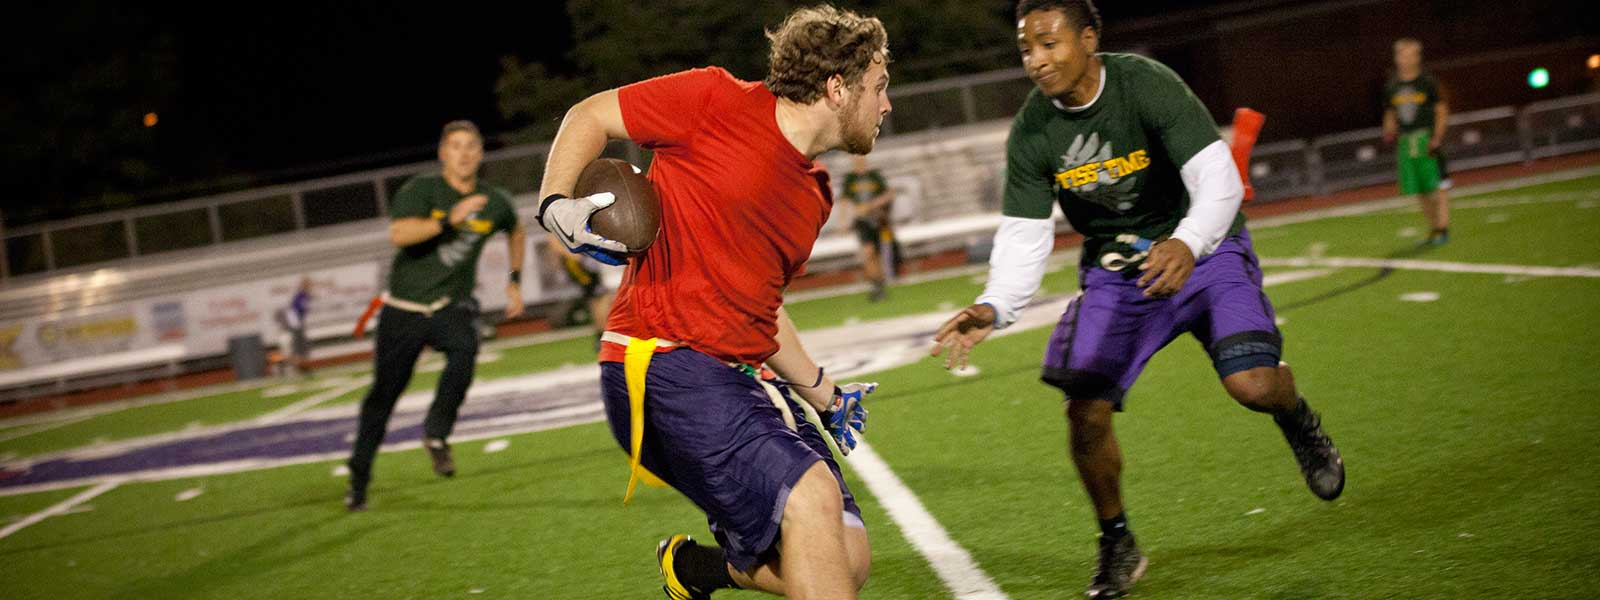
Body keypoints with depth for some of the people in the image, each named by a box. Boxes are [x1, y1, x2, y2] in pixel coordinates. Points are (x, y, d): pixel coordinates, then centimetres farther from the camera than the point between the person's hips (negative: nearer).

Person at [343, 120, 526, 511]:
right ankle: (358, 481, 19)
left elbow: (516, 232, 25)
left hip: (452, 306, 2)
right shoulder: (422, 190, -11)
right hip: (404, 309, -1)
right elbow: (398, 235, -30)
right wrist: (449, 219, -38)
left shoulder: (494, 203, 1)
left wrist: (515, 281, 20)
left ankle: (436, 434, -16)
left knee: (465, 348, -33)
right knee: (383, 395, 3)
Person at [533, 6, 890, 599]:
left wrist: (824, 393, 27)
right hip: (660, 364, -8)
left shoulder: (814, 195, 17)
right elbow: (591, 116, 3)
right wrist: (556, 203, -13)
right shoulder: (718, 101, -4)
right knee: (812, 495, -26)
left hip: (744, 378, 8)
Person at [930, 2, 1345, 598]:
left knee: (1250, 384, -23)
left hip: (1201, 248, -3)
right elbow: (1022, 237, -9)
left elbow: (1218, 180, -31)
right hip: (1113, 270, 3)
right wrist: (993, 308, -28)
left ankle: (1296, 416, 17)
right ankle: (1118, 546, 16)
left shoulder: (1148, 85, -24)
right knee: (1085, 414, -9)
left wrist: (1187, 244, -51)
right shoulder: (1031, 134, -12)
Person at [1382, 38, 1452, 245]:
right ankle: (1434, 228, 17)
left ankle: (1443, 228, -4)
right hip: (1405, 142, 5)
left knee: (1438, 185, -6)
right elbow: (1390, 115, 19)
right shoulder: (1391, 86, 10)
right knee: (1420, 191, 8)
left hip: (1427, 139, -5)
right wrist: (1389, 133, 1)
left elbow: (1442, 111, -3)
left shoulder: (1428, 82, -3)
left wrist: (1437, 138, -12)